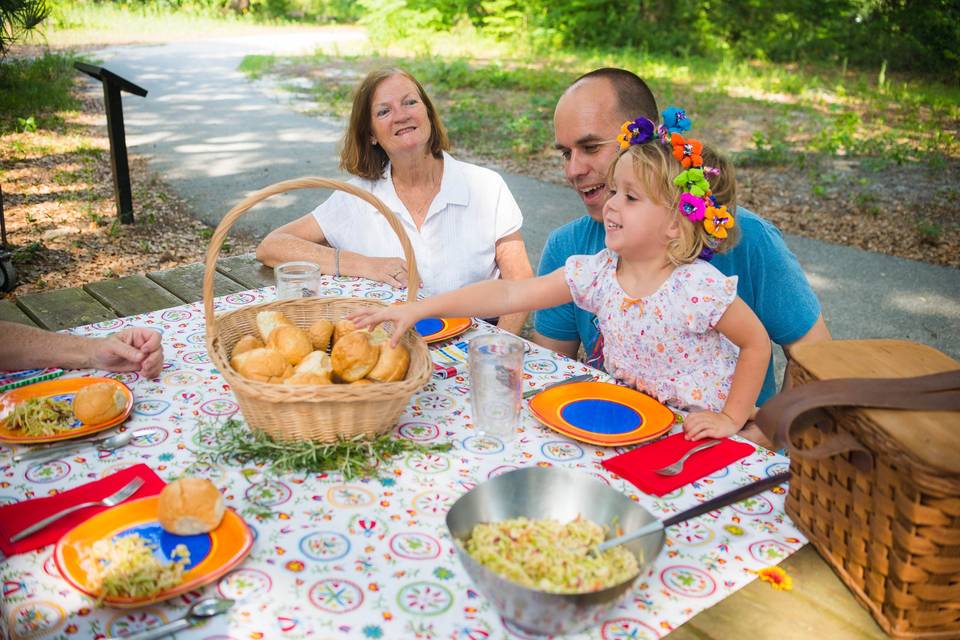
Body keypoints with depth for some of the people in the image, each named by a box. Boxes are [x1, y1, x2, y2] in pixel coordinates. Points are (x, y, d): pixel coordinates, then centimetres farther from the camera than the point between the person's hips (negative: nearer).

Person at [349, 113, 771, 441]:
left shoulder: (700, 288, -22)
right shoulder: (597, 272, -9)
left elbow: (757, 342, -9)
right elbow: (508, 294, -13)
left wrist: (731, 419, -9)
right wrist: (418, 309, -19)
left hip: (692, 434, -4)